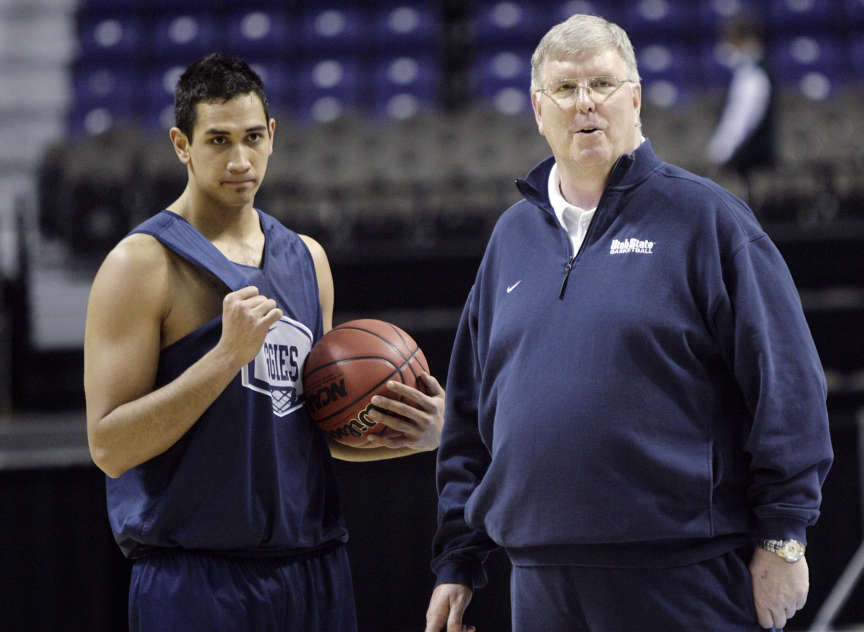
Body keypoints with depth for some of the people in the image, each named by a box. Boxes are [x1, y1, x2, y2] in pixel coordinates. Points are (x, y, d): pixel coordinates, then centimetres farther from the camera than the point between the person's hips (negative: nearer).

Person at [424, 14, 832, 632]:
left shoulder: (705, 217, 1)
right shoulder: (514, 235, 17)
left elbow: (786, 382, -4)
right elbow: (470, 411, 20)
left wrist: (782, 539, -9)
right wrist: (458, 561, 16)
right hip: (543, 582, 5)